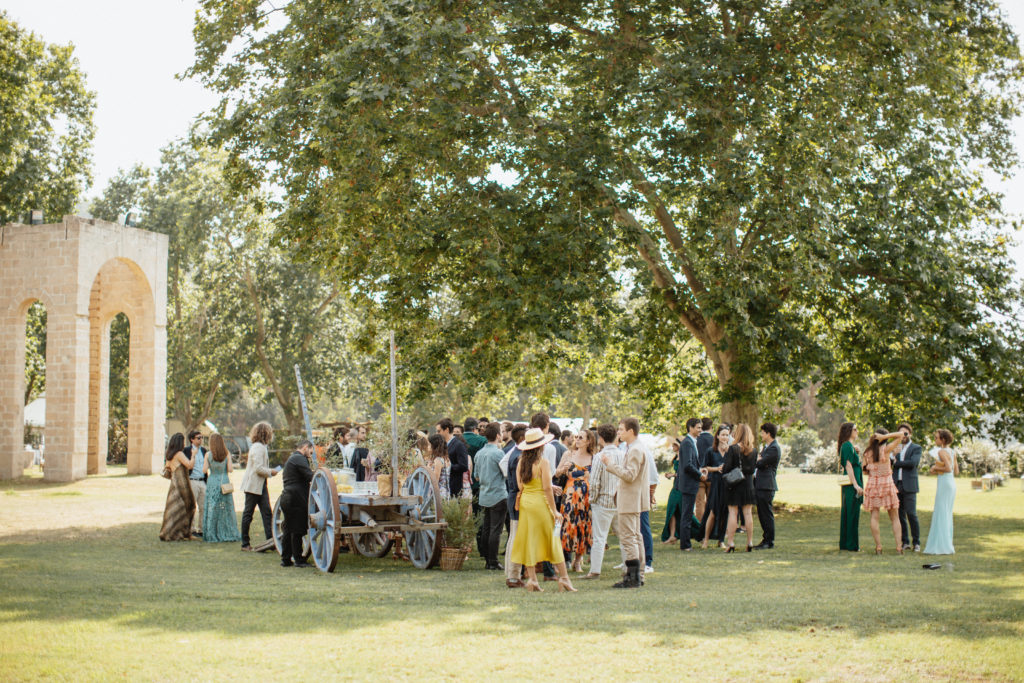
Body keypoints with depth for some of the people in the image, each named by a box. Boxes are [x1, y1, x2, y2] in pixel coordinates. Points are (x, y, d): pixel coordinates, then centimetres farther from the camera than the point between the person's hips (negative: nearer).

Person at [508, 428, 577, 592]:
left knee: (529, 540, 8)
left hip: (525, 501, 5)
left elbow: (520, 485, 7)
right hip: (540, 502, -5)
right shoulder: (542, 462, -13)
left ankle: (531, 578, 6)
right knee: (553, 540, 3)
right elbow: (547, 488, -14)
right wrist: (554, 510, -9)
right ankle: (563, 577, 5)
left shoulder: (520, 462, 4)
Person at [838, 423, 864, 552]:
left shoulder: (850, 446, 18)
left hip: (852, 484, 10)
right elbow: (848, 466, -19)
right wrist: (856, 485, -21)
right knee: (851, 513, -6)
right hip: (851, 483, -10)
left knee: (847, 513, 12)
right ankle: (851, 544, -4)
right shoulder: (847, 446, -13)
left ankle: (845, 543, 17)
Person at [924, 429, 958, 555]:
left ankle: (941, 546, -6)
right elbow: (956, 471, 15)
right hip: (951, 483, 9)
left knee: (941, 514, -6)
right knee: (947, 514, 13)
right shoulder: (951, 452, 14)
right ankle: (946, 544, 17)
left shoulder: (942, 452, -13)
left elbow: (948, 468, -24)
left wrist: (936, 468, -9)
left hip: (944, 483, -9)